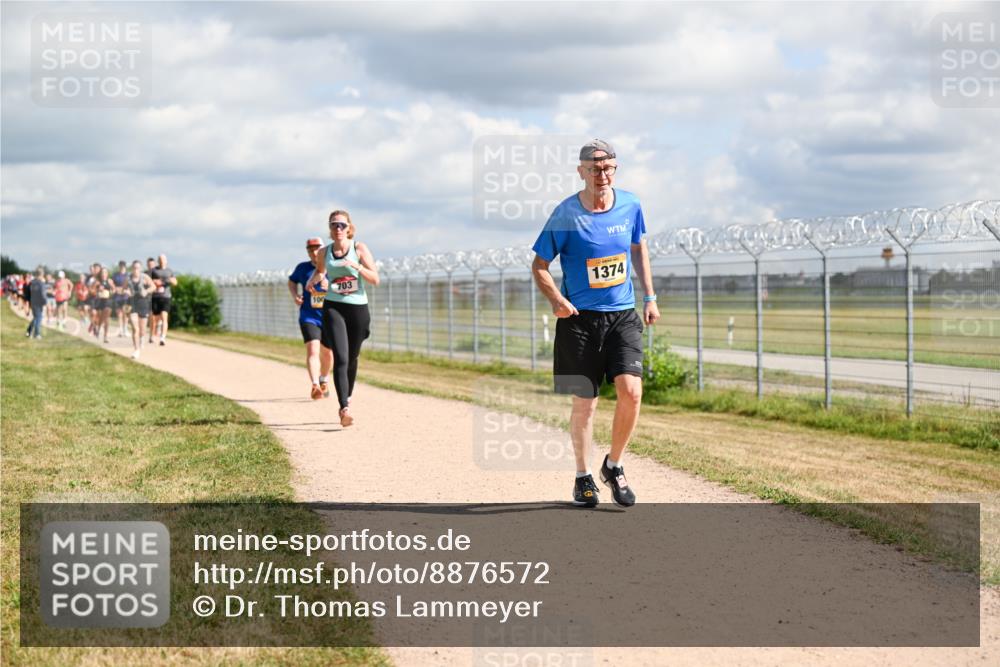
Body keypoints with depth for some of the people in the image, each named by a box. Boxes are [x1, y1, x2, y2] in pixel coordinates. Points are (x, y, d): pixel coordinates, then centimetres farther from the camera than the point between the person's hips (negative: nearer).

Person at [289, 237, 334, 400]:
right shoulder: (303, 268, 1)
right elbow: (291, 282, 18)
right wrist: (295, 295, -1)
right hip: (309, 317, -2)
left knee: (327, 353, 16)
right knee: (312, 350, -20)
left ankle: (323, 380, 42)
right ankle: (315, 386, -31)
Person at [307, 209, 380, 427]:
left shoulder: (360, 249, -3)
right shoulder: (324, 253, 3)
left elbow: (375, 279, -8)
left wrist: (356, 265, -22)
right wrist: (312, 281, 5)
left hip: (358, 308, 1)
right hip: (333, 307, -1)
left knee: (352, 358, 14)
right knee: (340, 358, -16)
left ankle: (348, 399, 39)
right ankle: (344, 409, -25)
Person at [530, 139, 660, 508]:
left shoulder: (630, 205, 2)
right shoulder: (565, 215, -9)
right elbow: (539, 265, -2)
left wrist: (650, 297, 14)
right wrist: (556, 300, -19)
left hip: (623, 315, 2)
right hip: (580, 318, -2)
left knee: (631, 391, -13)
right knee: (584, 402, 3)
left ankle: (613, 465, 9)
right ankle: (583, 477, 21)